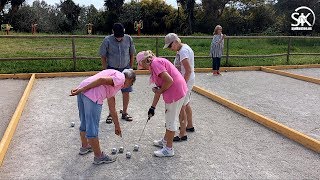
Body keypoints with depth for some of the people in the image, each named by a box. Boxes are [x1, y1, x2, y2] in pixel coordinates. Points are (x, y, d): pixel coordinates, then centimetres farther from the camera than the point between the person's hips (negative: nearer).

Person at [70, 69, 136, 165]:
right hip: (92, 95, -10)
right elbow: (101, 80, -12)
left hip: (82, 92, 10)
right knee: (92, 129, 2)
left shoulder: (112, 87, 30)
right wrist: (81, 90, -15)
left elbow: (112, 109, 36)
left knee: (84, 123, 26)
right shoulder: (121, 77, 4)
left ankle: (84, 147, 46)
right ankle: (99, 157, 15)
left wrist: (117, 126, 42)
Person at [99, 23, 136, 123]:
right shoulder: (107, 40, -12)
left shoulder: (128, 39, -5)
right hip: (112, 69, -1)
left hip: (125, 69, 2)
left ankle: (124, 112, 20)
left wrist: (130, 68, 4)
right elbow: (103, 57, -4)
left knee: (126, 92, 4)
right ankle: (111, 114, 18)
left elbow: (132, 54, 6)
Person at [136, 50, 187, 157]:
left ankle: (169, 149, 15)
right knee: (170, 118, 23)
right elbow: (158, 89, 17)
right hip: (176, 90, 10)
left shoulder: (155, 63, -14)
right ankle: (165, 141, 41)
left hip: (176, 91, -10)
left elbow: (169, 80, -25)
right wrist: (153, 107, 17)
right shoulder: (154, 66, 16)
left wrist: (159, 91, -8)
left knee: (171, 120, 1)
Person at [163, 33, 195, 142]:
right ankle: (189, 126, 40)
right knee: (186, 104, 23)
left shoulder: (183, 51, -20)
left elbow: (188, 70, -25)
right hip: (187, 80, 11)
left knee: (181, 107, -6)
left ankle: (183, 134, 1)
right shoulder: (184, 48, 11)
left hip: (185, 81, -11)